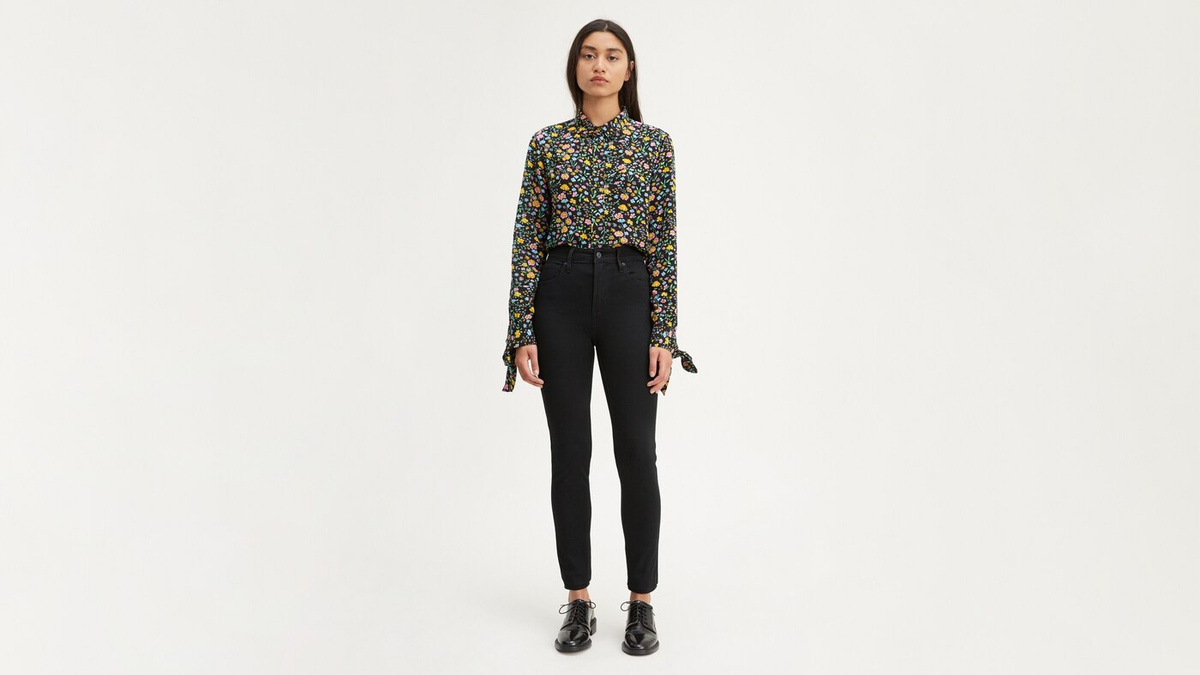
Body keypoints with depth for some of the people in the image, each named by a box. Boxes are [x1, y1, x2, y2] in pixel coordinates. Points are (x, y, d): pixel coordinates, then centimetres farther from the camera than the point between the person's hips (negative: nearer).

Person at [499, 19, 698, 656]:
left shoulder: (654, 143, 5)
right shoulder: (546, 143, 6)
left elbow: (665, 242, 1)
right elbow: (527, 240, 2)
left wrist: (665, 334, -5)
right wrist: (522, 333, -4)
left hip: (629, 294, 0)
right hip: (561, 296, 1)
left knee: (636, 452, 2)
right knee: (570, 454, 4)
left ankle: (641, 603, 17)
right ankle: (579, 600, 19)